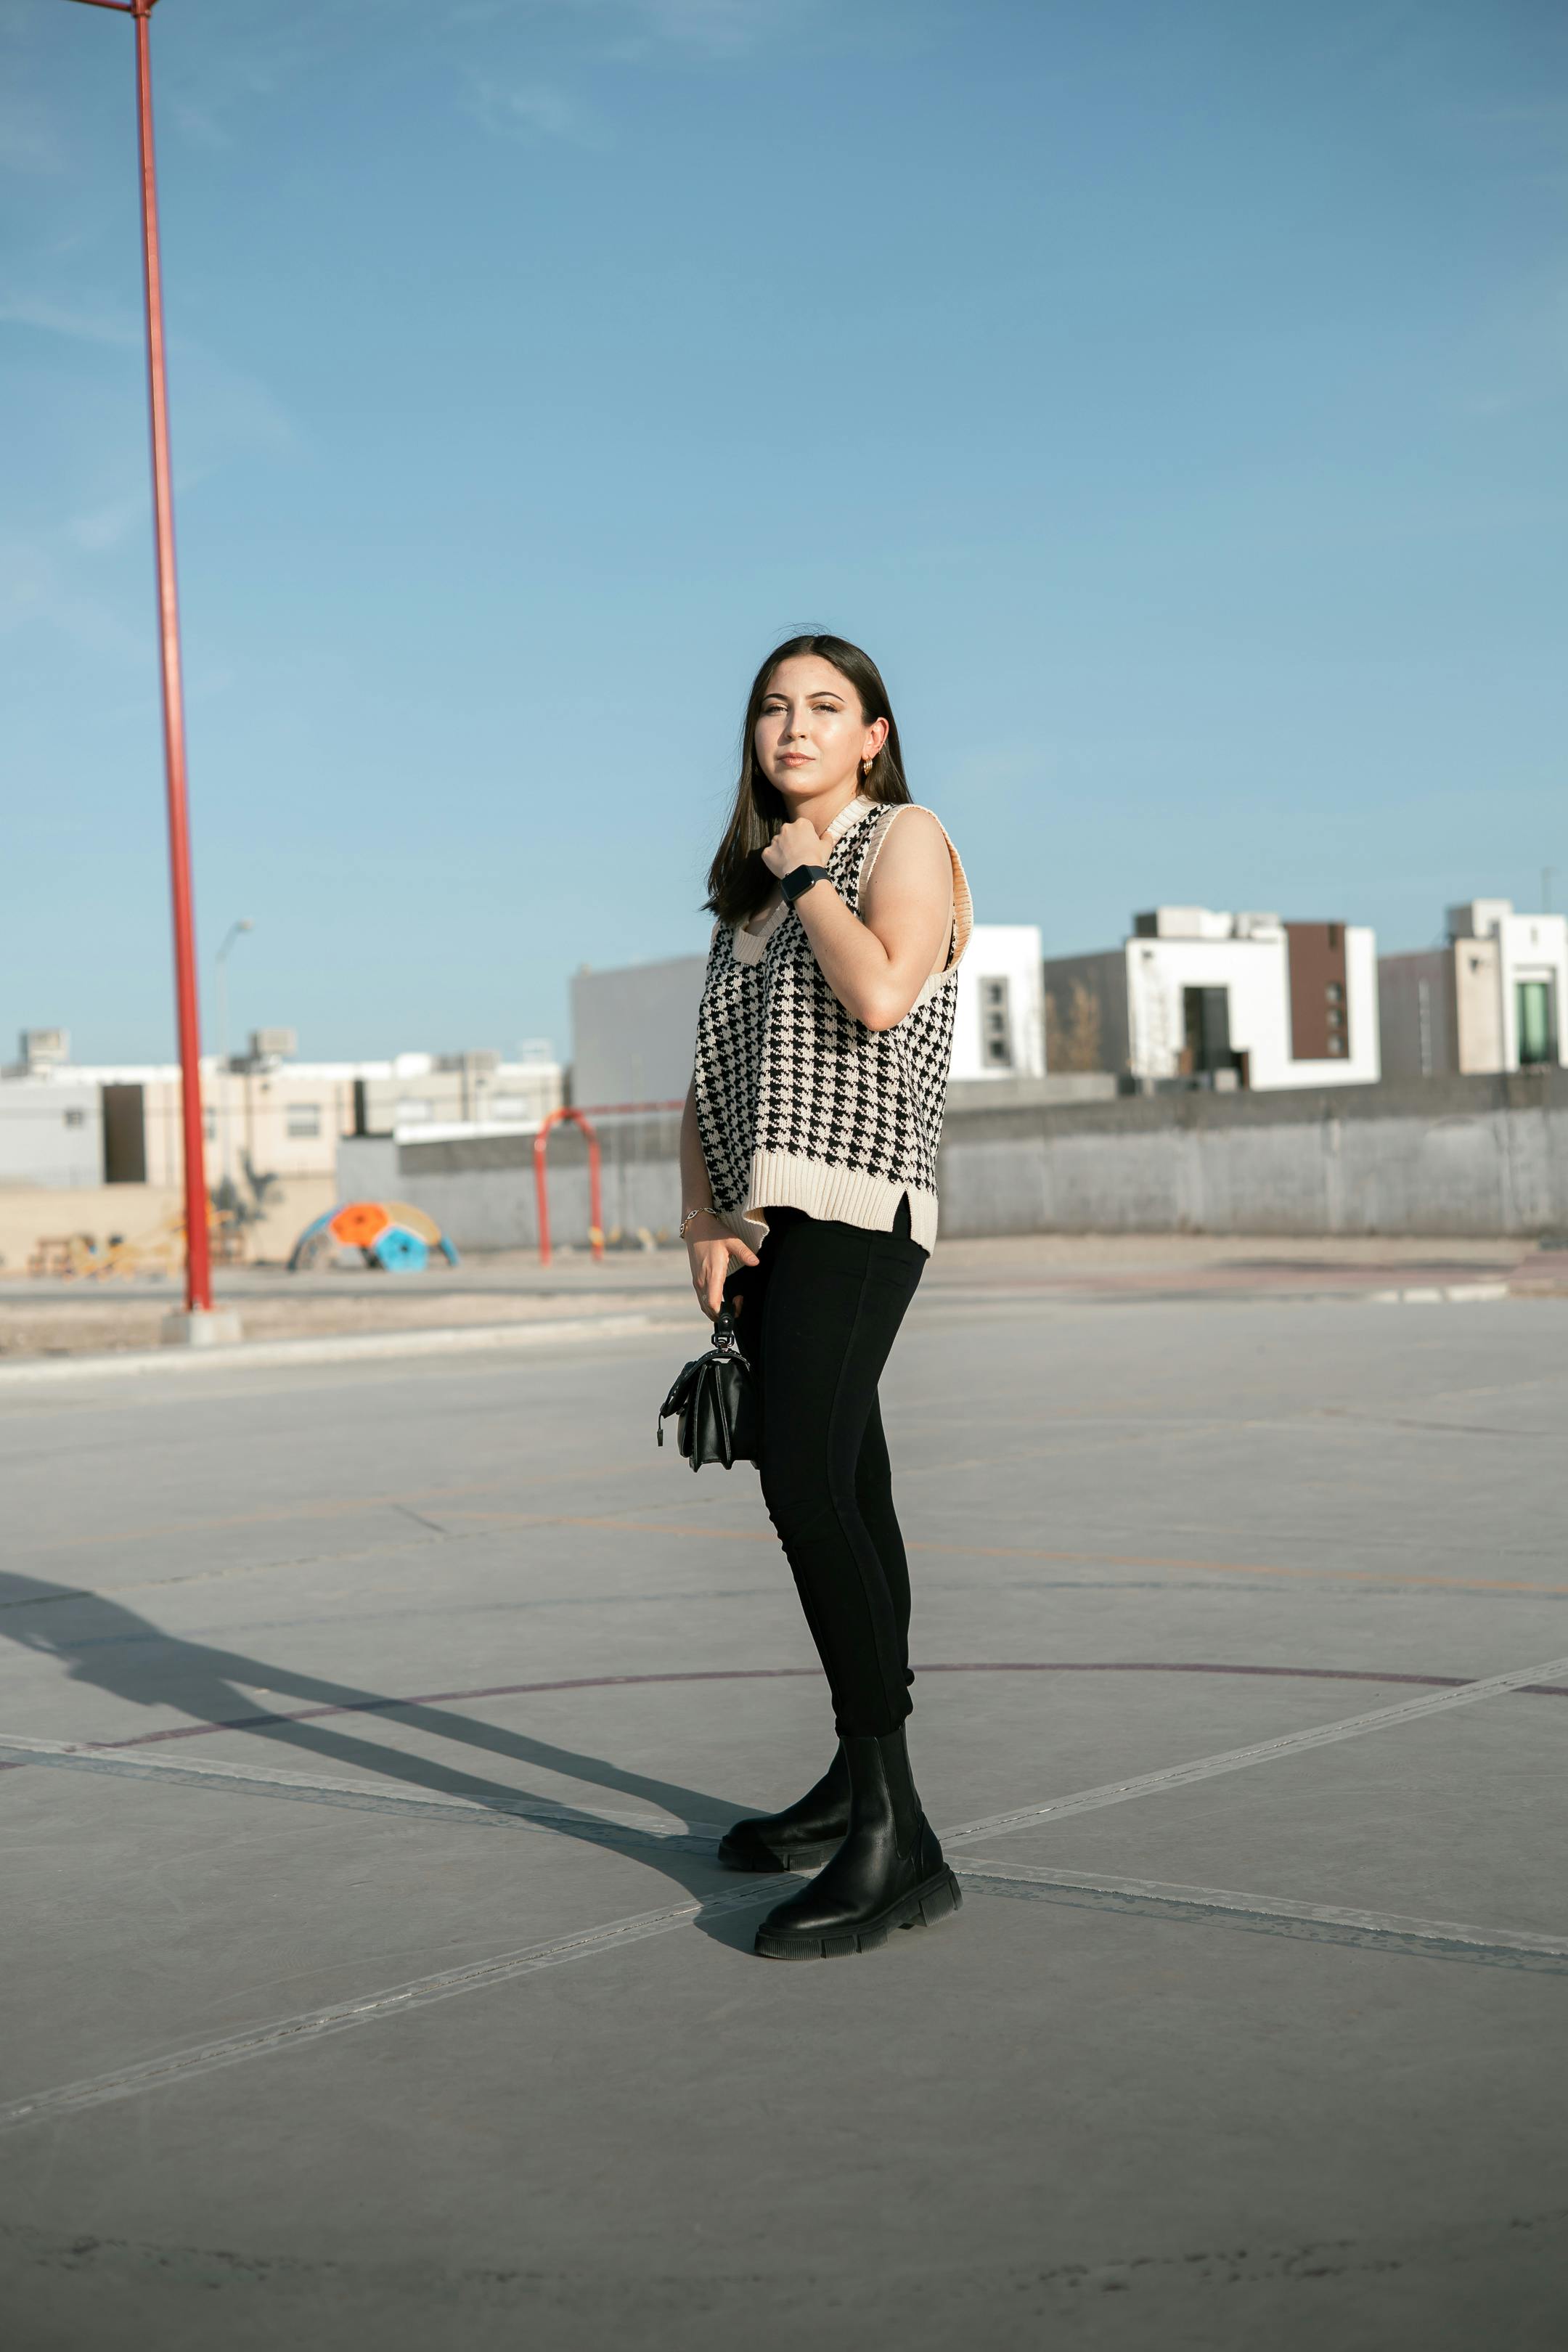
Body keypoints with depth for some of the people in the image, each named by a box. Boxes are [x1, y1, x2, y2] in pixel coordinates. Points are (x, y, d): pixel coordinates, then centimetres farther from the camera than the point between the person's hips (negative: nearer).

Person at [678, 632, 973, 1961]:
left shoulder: (905, 838, 1)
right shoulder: (751, 885, 22)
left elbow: (880, 992, -18)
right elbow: (712, 1076, 17)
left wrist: (803, 869, -3)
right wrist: (704, 1222, 3)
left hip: (855, 1204, -8)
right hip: (765, 1220, 8)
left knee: (807, 1487, -21)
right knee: (844, 1499, 11)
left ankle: (895, 1840, -22)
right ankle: (855, 1790, 18)